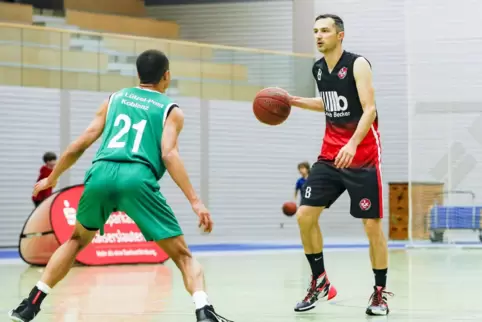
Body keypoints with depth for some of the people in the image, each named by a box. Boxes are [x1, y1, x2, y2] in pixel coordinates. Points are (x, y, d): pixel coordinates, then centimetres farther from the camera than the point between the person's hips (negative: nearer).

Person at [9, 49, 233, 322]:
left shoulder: (115, 99, 26)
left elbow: (81, 144, 21)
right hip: (137, 180, -3)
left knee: (77, 240, 29)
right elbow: (169, 155, -3)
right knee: (183, 255, 4)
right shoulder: (171, 110, 15)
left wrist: (52, 179, 34)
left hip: (101, 174, 4)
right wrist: (195, 201, -8)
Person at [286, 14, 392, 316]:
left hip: (362, 156, -6)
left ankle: (380, 291, 9)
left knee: (372, 224, -4)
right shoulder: (319, 69, 7)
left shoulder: (357, 64, -13)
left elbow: (369, 109, -21)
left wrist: (353, 144, -34)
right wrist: (295, 101, 15)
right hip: (330, 155, 6)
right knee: (304, 215, -3)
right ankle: (320, 282, 10)